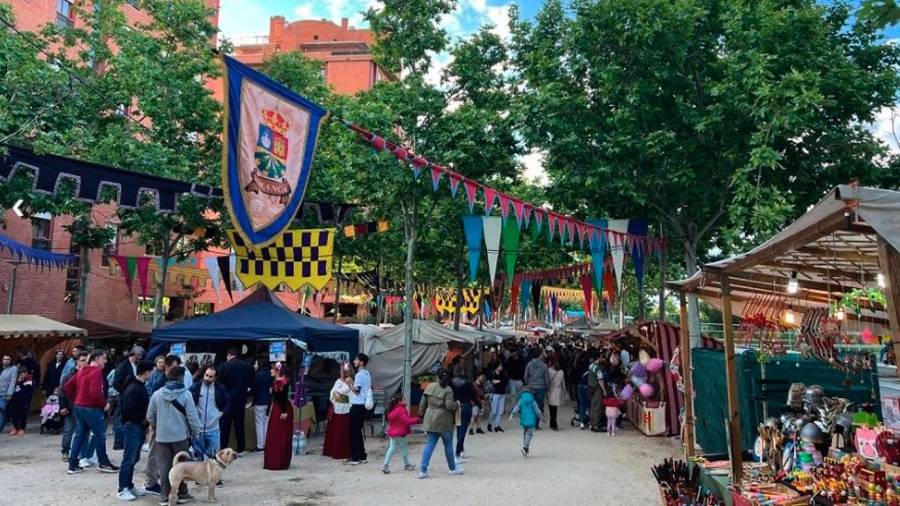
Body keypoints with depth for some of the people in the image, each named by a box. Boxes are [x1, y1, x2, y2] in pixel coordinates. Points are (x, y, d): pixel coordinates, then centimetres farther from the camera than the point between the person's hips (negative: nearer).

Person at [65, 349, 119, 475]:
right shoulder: (96, 372, -16)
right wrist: (104, 404, -14)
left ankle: (73, 465, 16)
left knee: (79, 435, 13)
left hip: (79, 407, 9)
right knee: (100, 435, 2)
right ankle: (104, 464, 11)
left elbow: (68, 386, 16)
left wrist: (74, 400, 18)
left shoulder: (82, 371, 12)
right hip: (91, 408, -9)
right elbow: (95, 392, -27)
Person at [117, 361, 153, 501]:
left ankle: (129, 486, 24)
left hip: (138, 427, 10)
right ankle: (123, 489, 4)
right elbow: (128, 409, -25)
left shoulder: (140, 386, 11)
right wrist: (142, 419, -14)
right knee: (129, 459, -3)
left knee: (134, 458, 15)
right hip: (132, 426, -10)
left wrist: (144, 420, 4)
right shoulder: (133, 388, -19)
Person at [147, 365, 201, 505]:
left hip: (162, 436, 2)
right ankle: (182, 494, 19)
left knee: (164, 467, 8)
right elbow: (192, 416, -10)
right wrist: (196, 432, 4)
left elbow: (150, 416, 6)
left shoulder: (157, 394, -3)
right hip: (181, 436, -2)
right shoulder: (185, 394, -13)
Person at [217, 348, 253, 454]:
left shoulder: (224, 366, -8)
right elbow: (251, 384, 3)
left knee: (225, 425, 6)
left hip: (227, 399, -3)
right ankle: (240, 449, 13)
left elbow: (220, 383, -6)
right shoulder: (247, 366, 1)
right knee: (239, 424, 11)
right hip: (241, 399, 3)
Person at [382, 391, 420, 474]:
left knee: (392, 448, 10)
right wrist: (417, 419, -18)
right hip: (399, 434, -8)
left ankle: (385, 465, 3)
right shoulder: (401, 410, -22)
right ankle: (407, 465, 22)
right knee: (404, 448, 8)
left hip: (392, 432, 8)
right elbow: (407, 420, -27)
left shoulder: (392, 409, 8)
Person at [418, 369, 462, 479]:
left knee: (429, 445, 7)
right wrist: (456, 404, 2)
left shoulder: (429, 387, 4)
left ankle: (423, 470, 1)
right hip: (444, 421, -4)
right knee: (448, 445, 12)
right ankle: (453, 468, 26)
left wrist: (421, 414, 22)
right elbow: (449, 406, -18)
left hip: (430, 421, 5)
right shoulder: (448, 390, -13)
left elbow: (423, 403, 9)